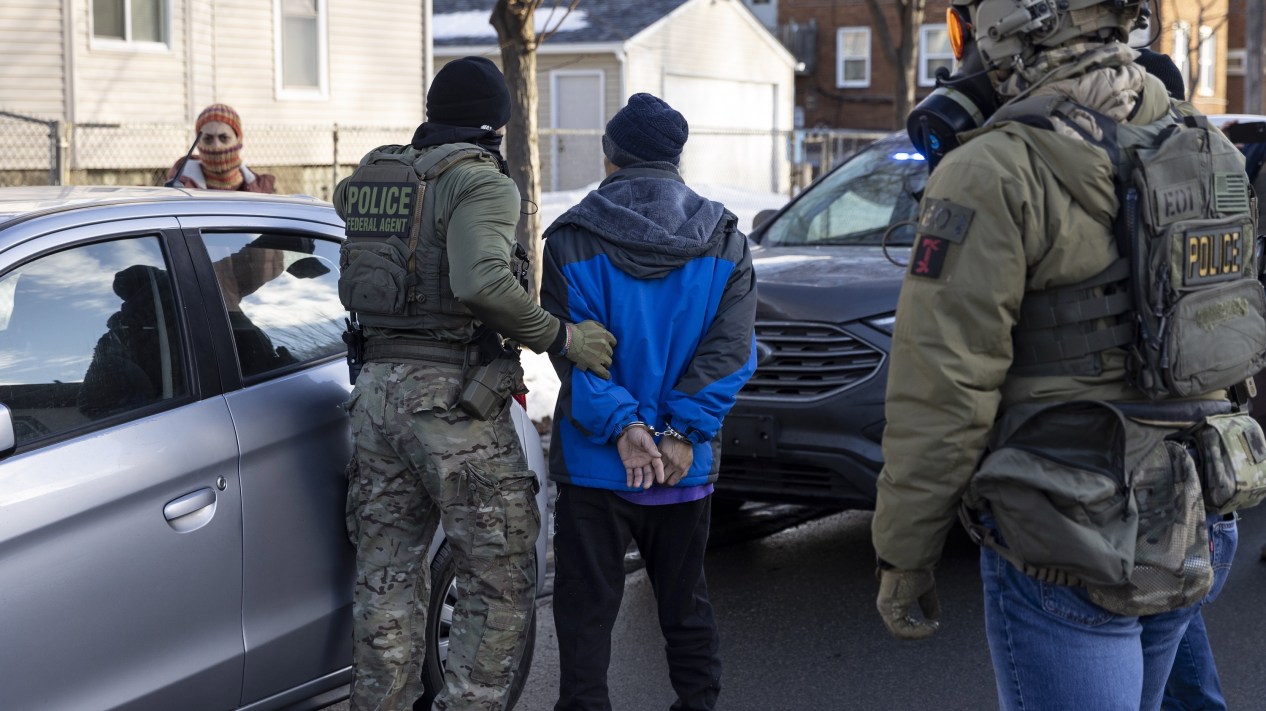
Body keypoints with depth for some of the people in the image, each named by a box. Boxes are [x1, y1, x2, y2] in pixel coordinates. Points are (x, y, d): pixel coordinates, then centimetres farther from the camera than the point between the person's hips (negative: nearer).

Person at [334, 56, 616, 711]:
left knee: (387, 583, 14)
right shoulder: (481, 181, -9)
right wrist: (561, 338, -18)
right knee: (501, 582, 2)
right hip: (451, 393, -7)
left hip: (377, 387, 7)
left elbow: (343, 197, 37)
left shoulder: (376, 172, 13)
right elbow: (482, 281, -26)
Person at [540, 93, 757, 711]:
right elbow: (729, 349, -7)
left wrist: (620, 426, -16)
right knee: (685, 605, 16)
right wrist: (684, 434, -12)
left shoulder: (571, 239, -4)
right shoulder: (725, 240, 2)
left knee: (585, 610, 5)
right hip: (686, 465, 3)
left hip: (593, 464, -2)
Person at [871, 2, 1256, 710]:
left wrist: (902, 559, -7)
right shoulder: (1206, 146, 7)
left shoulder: (998, 171, -16)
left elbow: (941, 396, -16)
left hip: (1067, 554, -8)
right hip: (1193, 536, 8)